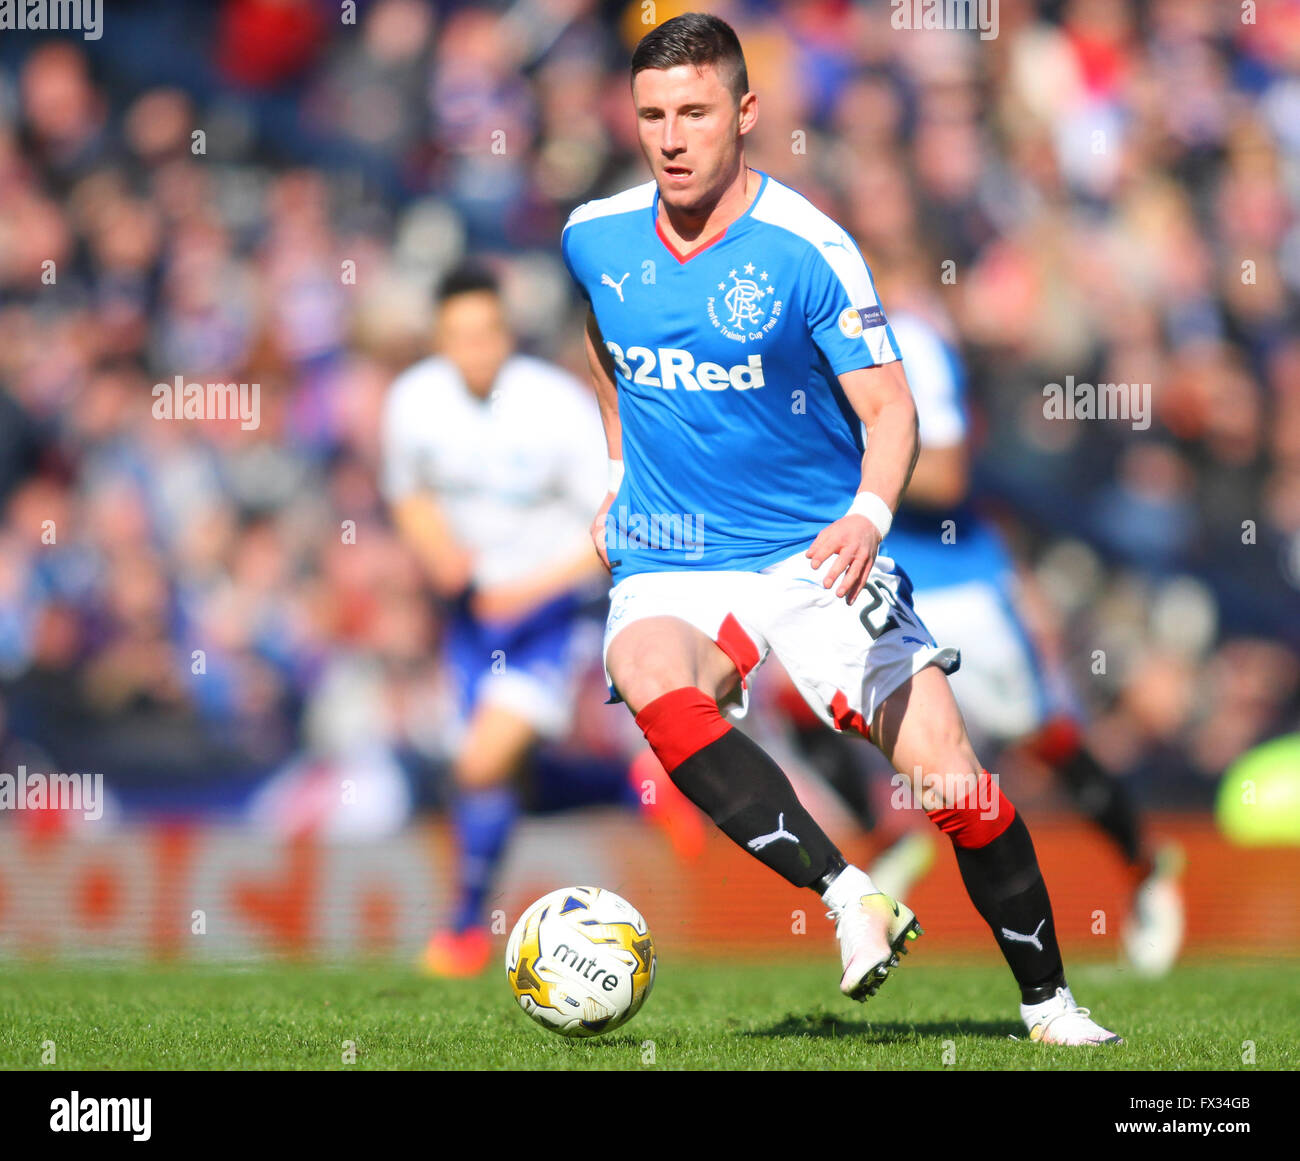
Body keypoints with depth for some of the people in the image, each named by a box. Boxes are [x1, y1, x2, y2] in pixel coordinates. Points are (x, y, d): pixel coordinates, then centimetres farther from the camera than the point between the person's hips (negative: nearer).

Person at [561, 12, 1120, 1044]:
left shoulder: (808, 250, -13)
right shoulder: (595, 237, 0)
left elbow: (889, 409, -15)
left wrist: (869, 514, -34)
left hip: (816, 554, -2)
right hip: (668, 565, 2)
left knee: (953, 779, -9)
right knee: (657, 686, -34)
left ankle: (1048, 1002, 11)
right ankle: (853, 900, -34)